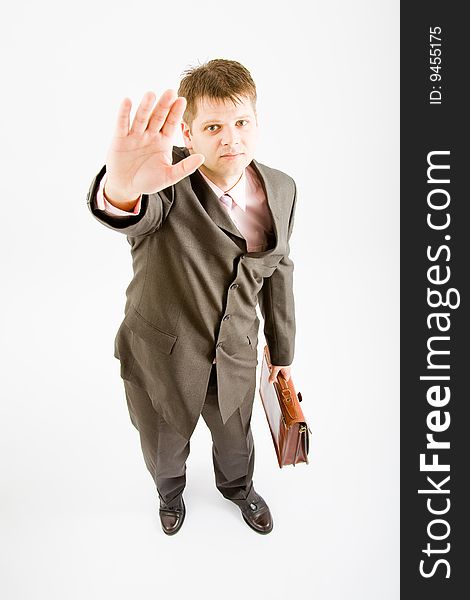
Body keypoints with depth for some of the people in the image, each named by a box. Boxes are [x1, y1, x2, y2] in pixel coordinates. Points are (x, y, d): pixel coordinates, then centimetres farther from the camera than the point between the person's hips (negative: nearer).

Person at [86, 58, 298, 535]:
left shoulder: (281, 190, -9)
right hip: (161, 357, -2)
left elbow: (277, 272, 2)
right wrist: (121, 188, -72)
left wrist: (282, 350, 11)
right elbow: (131, 216, -47)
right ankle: (170, 493, 61)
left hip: (235, 359, 3)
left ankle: (237, 488, 64)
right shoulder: (167, 178, -24)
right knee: (164, 450, 24)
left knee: (235, 439, 28)